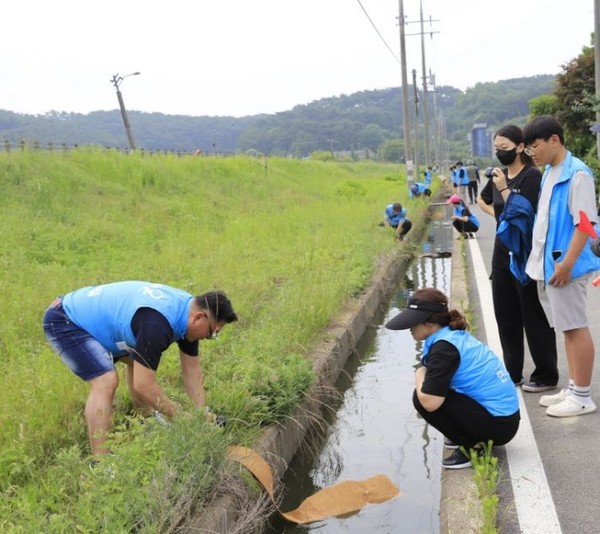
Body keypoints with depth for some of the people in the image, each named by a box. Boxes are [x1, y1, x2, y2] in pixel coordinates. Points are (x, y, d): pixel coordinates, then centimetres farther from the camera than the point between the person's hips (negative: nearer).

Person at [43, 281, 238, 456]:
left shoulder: (187, 308, -6)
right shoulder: (157, 323, -34)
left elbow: (192, 370, 3)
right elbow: (143, 385, -30)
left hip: (86, 312, 10)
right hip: (64, 321, -10)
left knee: (139, 360, 20)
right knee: (106, 382, -23)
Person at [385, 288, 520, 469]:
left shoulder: (443, 347, -20)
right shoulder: (456, 335, 8)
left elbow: (429, 402, -26)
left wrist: (419, 376, -8)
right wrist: (425, 375, 2)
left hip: (497, 425, -9)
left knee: (423, 397, -13)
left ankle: (473, 447, -4)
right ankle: (474, 438, 16)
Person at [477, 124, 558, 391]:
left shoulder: (532, 176, -13)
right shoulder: (499, 175, 8)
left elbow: (524, 214, -22)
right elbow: (482, 200, 27)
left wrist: (504, 189, -22)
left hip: (526, 256, -8)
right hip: (502, 254, 8)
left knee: (534, 315, -1)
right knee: (505, 314, 13)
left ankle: (546, 375, 10)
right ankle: (512, 372, 24)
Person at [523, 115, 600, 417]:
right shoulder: (549, 173, 12)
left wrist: (566, 264, -22)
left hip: (564, 265, -9)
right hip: (547, 264, 9)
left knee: (575, 327, -1)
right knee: (566, 327, 14)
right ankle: (573, 388, 24)